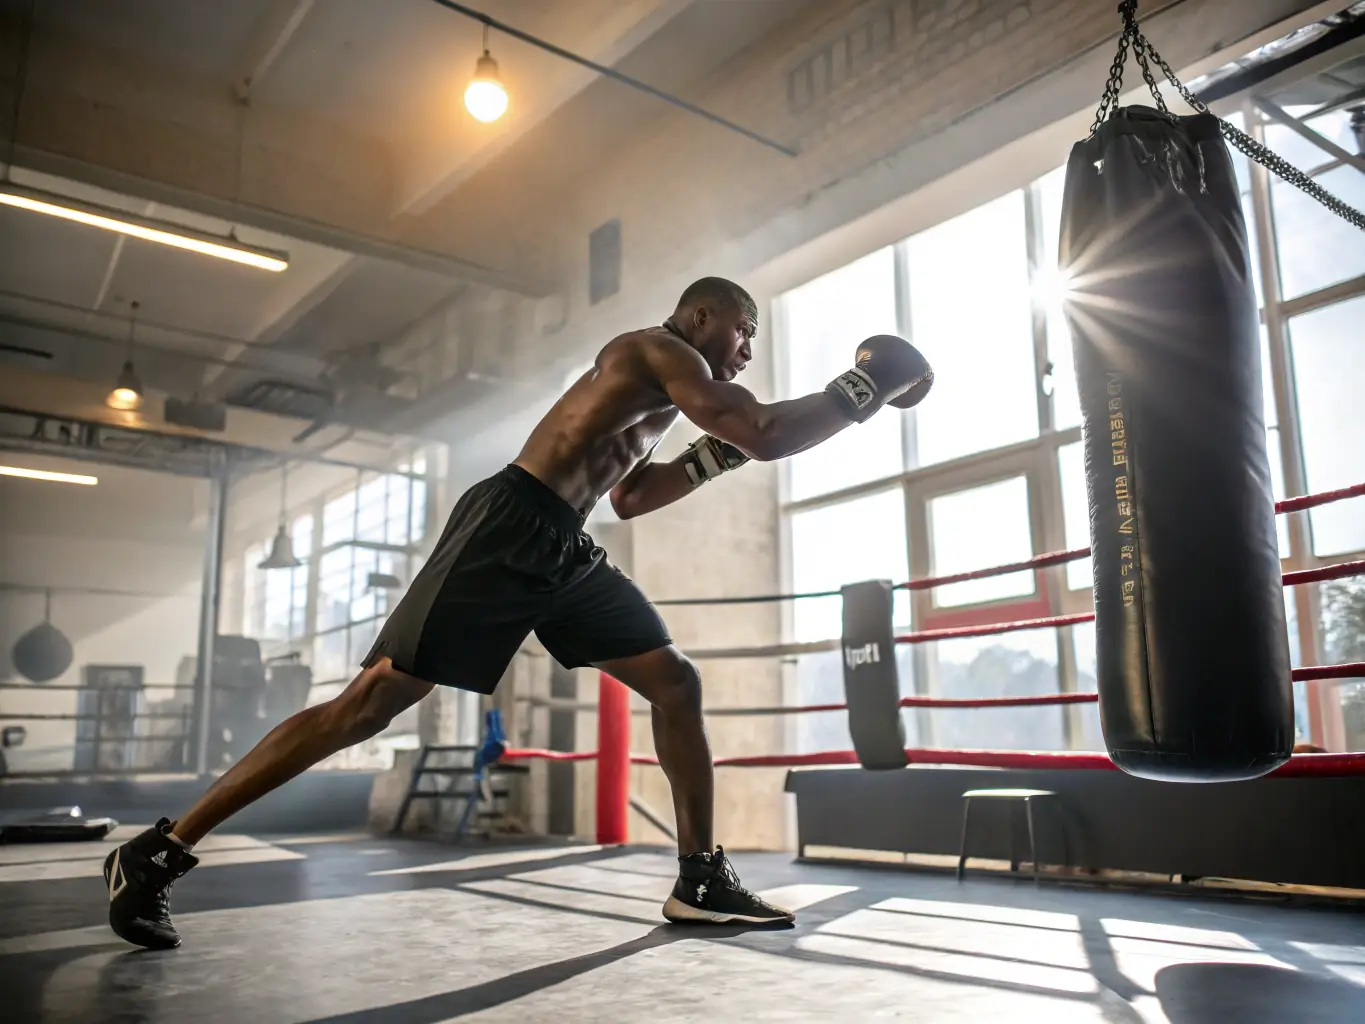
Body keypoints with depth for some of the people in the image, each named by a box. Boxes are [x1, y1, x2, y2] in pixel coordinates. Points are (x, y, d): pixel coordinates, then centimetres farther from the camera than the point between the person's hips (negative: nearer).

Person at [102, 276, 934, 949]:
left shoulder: (668, 393, 24)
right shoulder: (661, 351, -5)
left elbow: (625, 497, 30)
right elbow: (765, 436, -17)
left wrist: (710, 459, 22)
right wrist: (861, 393, -4)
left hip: (567, 551, 10)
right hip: (507, 531, -10)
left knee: (676, 681, 2)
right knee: (372, 703, -10)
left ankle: (701, 878, 8)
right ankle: (157, 852, 1)